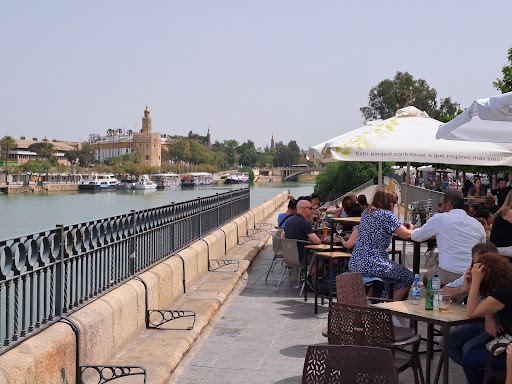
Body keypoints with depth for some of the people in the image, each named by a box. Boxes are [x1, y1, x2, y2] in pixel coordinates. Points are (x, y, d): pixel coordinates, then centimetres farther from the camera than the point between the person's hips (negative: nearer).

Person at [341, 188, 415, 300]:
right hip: (372, 265, -9)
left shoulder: (366, 213, 13)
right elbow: (406, 235, -5)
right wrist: (410, 228, 16)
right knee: (408, 277, 9)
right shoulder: (387, 215, -9)